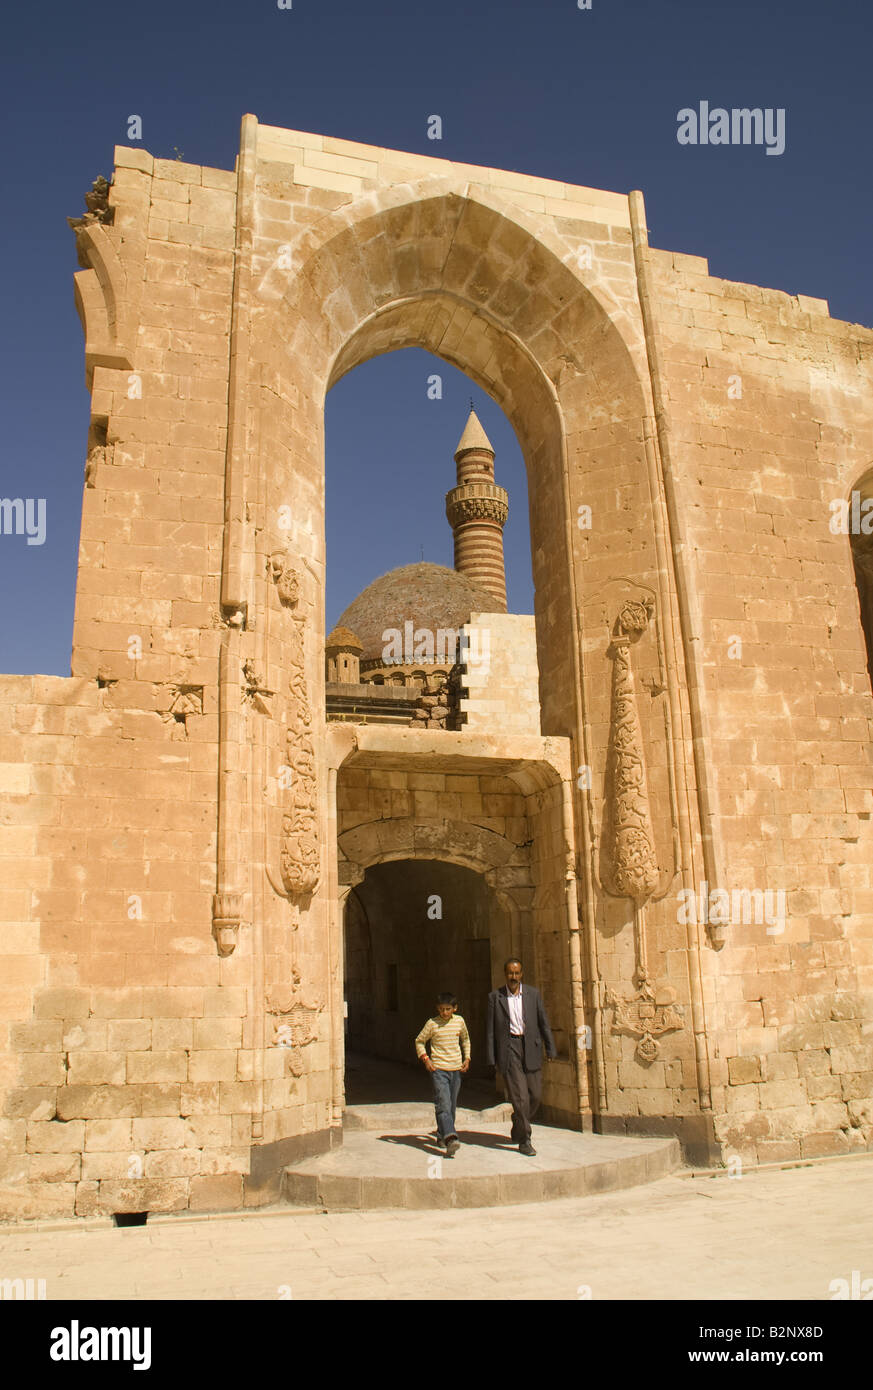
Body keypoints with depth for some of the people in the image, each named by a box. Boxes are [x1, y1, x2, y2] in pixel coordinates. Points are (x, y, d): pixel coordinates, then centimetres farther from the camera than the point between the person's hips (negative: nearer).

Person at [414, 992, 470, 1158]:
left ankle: (442, 1136, 25)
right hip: (438, 1069, -4)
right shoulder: (432, 1023, -4)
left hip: (456, 1069, 4)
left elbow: (465, 1040, 22)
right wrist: (425, 1059, -6)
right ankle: (451, 1139, -27)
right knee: (443, 1104, -16)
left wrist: (467, 1058, 11)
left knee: (452, 1106, 10)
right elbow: (419, 1041, 6)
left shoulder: (459, 1021, 5)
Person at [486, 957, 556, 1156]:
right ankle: (524, 1141, 3)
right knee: (519, 1096, -8)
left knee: (535, 1095, 6)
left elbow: (543, 1022, 7)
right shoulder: (495, 996, 0)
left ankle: (518, 1129, 31)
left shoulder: (533, 994, 4)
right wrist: (491, 1058, -1)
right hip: (509, 1048, -3)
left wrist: (551, 1049, 2)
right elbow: (491, 1029, 2)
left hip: (530, 1048, 3)